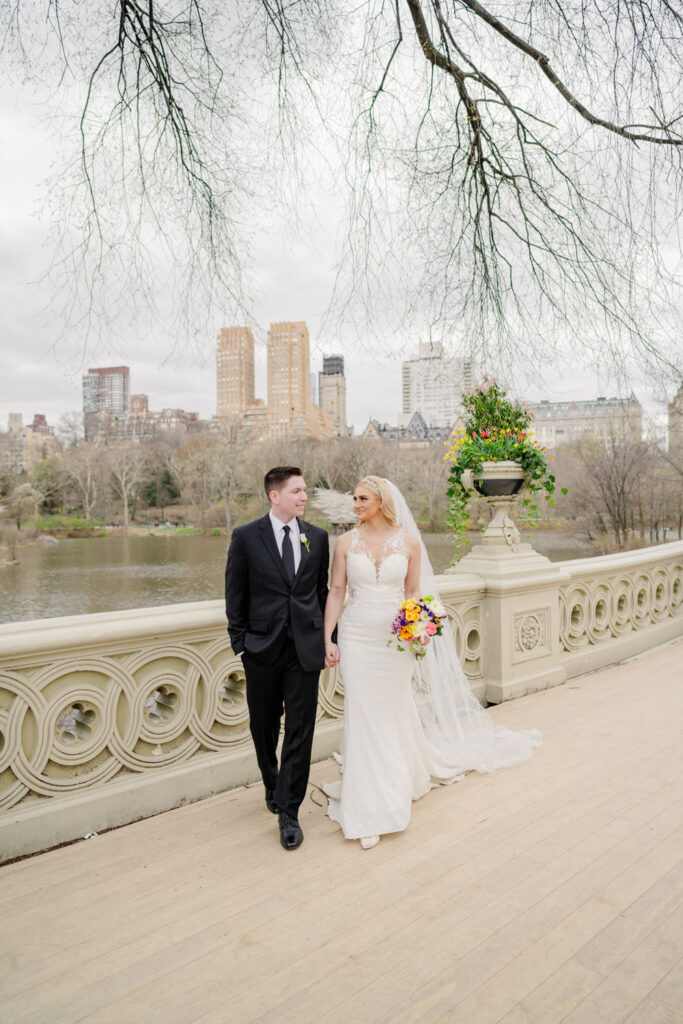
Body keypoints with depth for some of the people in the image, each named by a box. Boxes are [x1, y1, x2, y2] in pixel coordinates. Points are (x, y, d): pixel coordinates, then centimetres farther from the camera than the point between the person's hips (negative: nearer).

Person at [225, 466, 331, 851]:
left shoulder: (318, 537, 4)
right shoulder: (246, 537, -4)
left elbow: (322, 591, 10)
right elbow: (235, 596, 0)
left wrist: (328, 638, 7)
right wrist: (240, 642, -3)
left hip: (306, 648, 1)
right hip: (263, 647, 0)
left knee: (300, 732, 2)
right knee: (264, 728, 17)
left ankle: (289, 813, 17)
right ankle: (273, 787, 44)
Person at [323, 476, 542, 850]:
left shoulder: (408, 542, -1)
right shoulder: (346, 542, -1)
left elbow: (414, 592, 4)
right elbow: (335, 592, 0)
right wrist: (327, 638, -5)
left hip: (396, 640, 0)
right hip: (357, 640, 0)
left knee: (395, 713, 12)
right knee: (364, 718, 4)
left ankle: (402, 780, 38)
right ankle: (369, 811, 20)